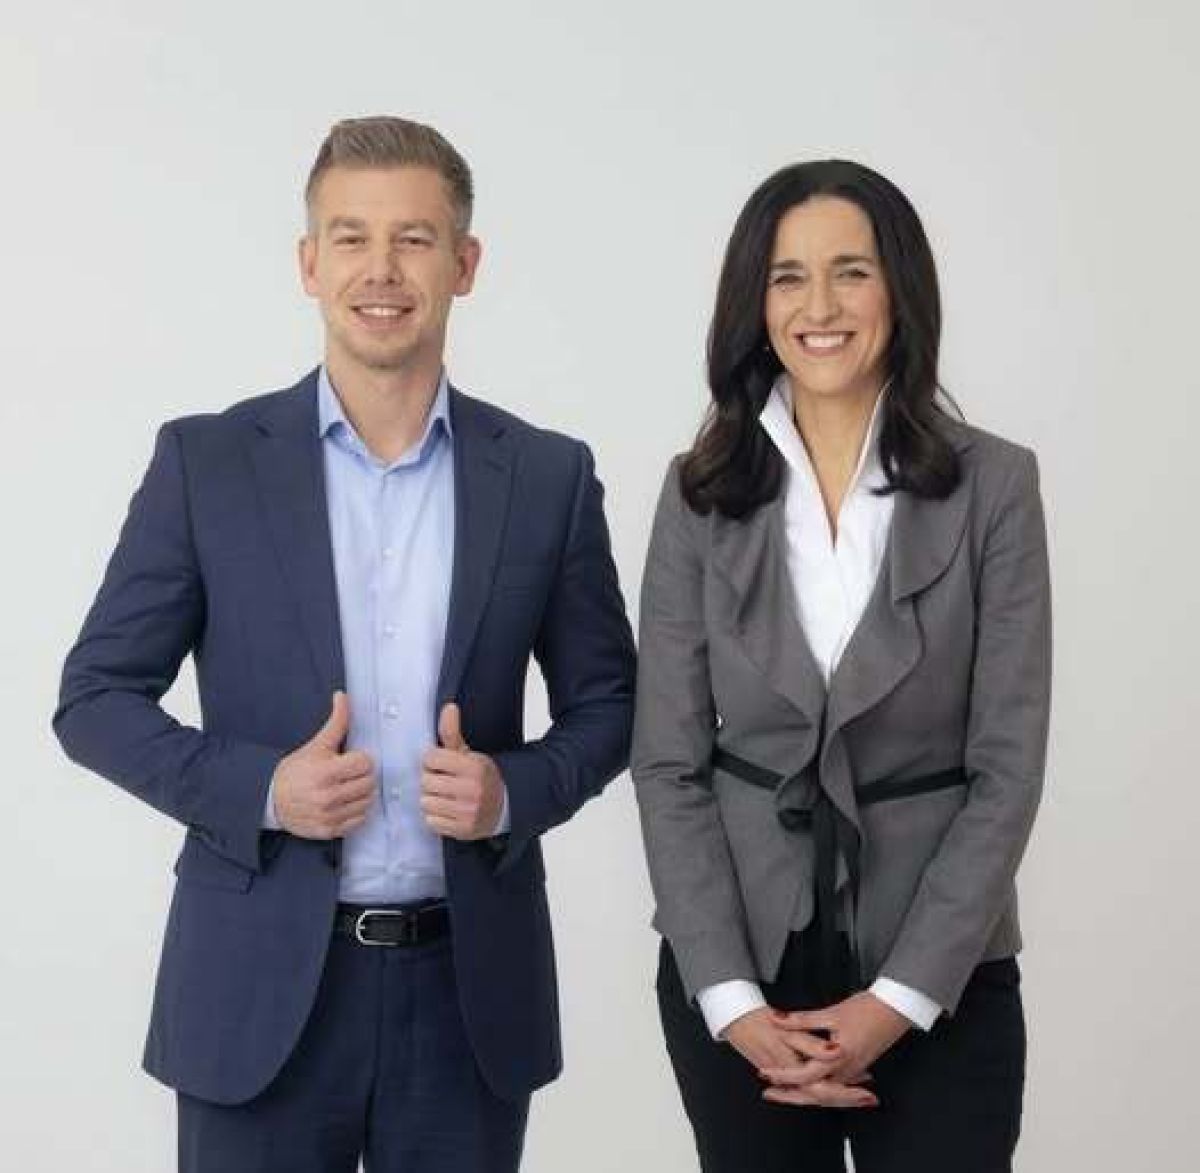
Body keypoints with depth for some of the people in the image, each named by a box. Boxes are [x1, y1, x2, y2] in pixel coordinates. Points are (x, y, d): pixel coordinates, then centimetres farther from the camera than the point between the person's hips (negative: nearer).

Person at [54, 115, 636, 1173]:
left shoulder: (548, 475, 2)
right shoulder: (206, 461, -2)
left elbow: (607, 703, 9)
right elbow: (95, 698, 1)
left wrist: (515, 790, -11)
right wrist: (259, 788, -14)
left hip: (470, 988, 2)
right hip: (261, 988, -1)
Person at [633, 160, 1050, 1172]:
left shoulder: (992, 484, -4)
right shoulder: (702, 492, 0)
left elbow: (1007, 767, -6)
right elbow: (668, 763, -1)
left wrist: (900, 996, -13)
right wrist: (730, 996, -11)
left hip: (940, 975, -1)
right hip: (735, 966, 2)